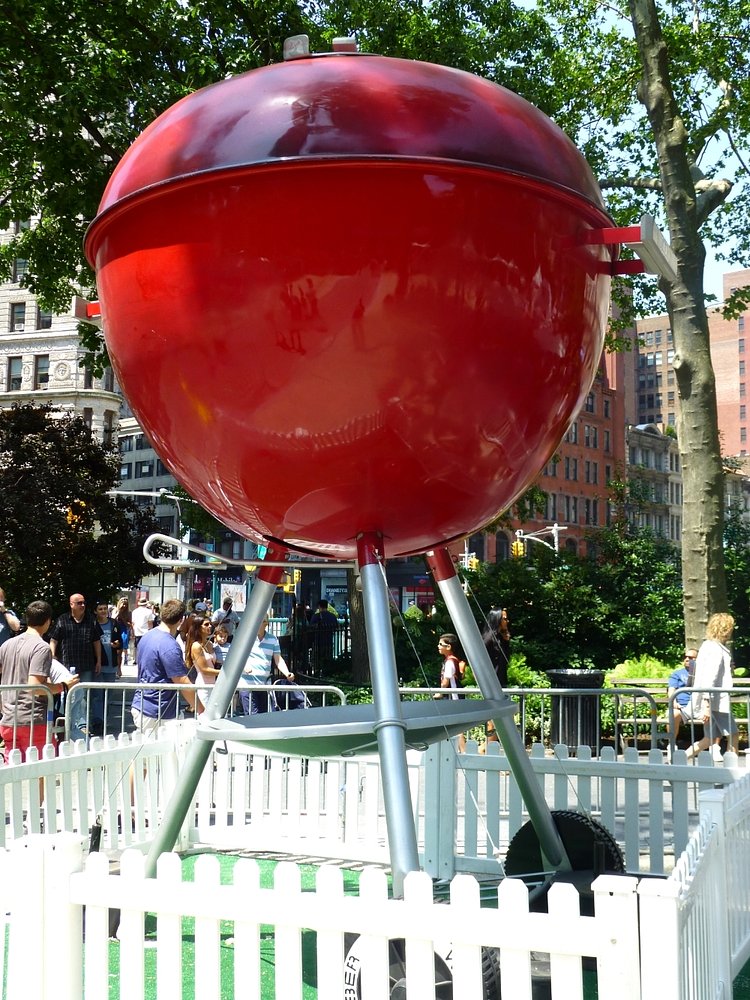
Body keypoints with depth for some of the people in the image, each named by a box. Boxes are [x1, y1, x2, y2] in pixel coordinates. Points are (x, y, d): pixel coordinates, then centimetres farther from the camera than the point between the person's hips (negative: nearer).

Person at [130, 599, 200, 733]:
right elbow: (183, 683, -20)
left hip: (140, 706, 10)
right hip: (156, 714, -10)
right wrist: (201, 711, -12)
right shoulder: (169, 646, -20)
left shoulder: (147, 637, 9)